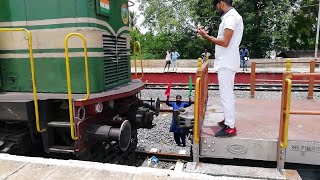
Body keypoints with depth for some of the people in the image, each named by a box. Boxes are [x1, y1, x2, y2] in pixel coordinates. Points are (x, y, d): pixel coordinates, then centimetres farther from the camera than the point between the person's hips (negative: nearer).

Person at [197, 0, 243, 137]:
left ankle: (230, 128, 1)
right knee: (227, 94, 17)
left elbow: (225, 42, -22)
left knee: (226, 95, -6)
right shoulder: (231, 16, 17)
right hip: (226, 62, 11)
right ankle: (229, 120, 28)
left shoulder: (230, 17, -15)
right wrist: (208, 36, 13)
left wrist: (206, 36, -13)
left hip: (226, 63, -11)